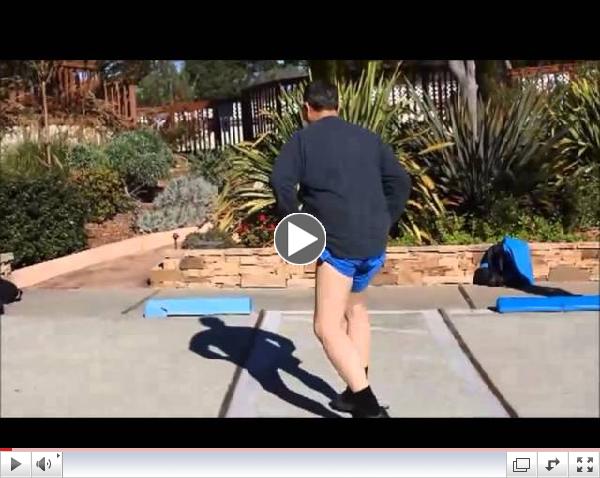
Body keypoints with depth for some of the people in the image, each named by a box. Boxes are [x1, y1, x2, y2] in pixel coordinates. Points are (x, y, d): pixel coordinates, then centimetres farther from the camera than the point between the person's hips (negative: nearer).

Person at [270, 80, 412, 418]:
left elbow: (281, 181, -12)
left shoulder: (302, 140, 4)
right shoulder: (369, 138, 18)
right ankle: (358, 393, 31)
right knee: (355, 310, 25)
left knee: (328, 327, -4)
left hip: (338, 242, -7)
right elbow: (401, 181, 11)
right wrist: (384, 224, 15)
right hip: (374, 243, 7)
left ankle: (369, 407, -12)